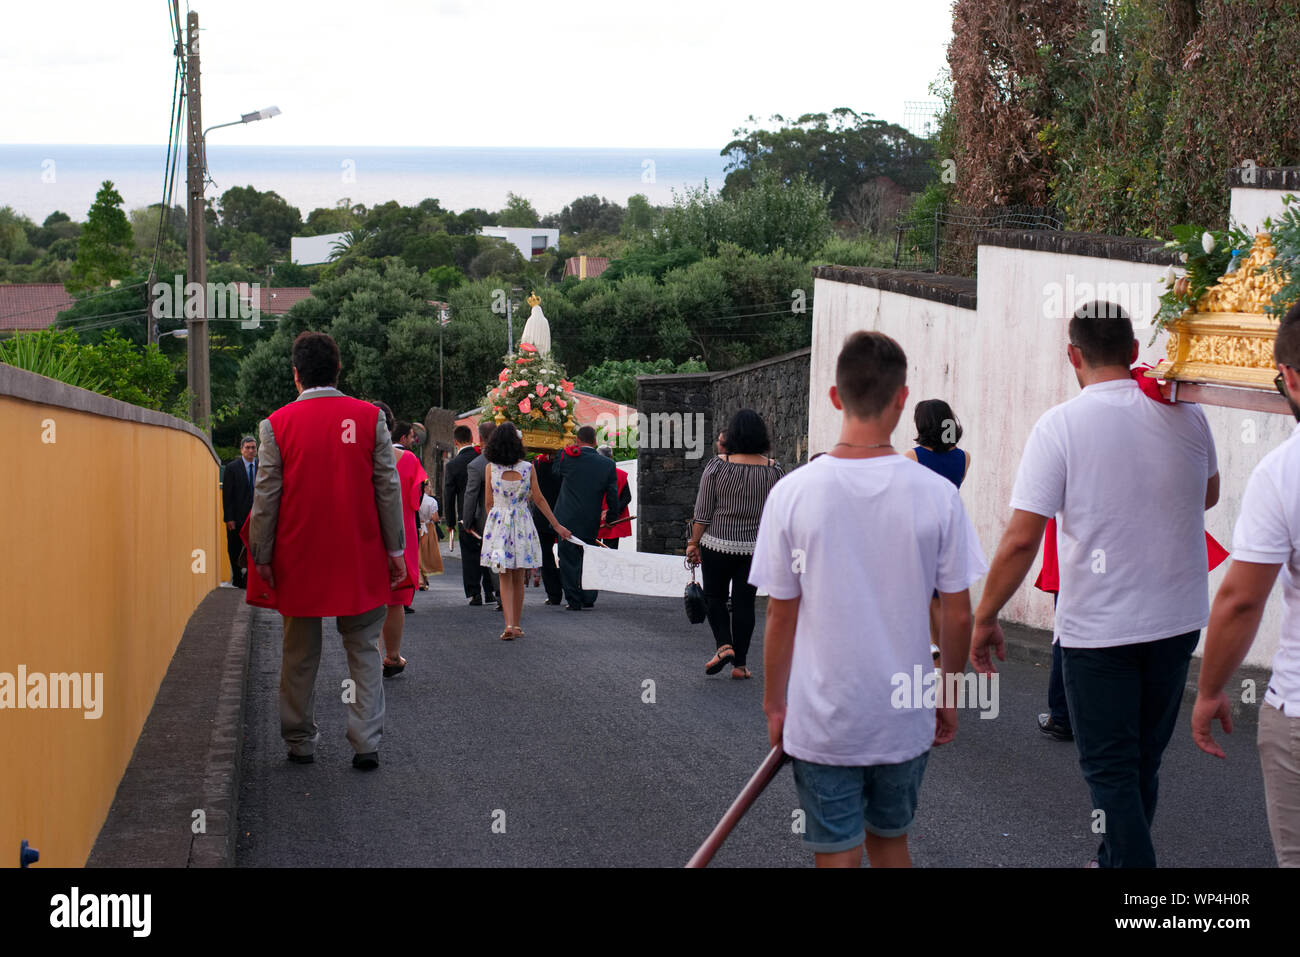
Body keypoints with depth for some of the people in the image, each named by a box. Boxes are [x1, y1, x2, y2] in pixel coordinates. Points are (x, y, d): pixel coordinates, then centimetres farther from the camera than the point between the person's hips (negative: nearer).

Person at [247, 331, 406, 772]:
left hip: (299, 557, 0)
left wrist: (261, 556, 4)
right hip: (360, 557, 0)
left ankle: (300, 742, 19)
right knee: (363, 650, 7)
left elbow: (266, 496, -3)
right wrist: (395, 549, 6)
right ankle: (366, 742, 0)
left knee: (300, 654, 11)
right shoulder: (370, 417, -3)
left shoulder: (277, 424, -4)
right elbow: (388, 487, -1)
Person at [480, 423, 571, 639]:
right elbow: (538, 499, 0)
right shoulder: (527, 467, -6)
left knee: (505, 578, 4)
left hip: (498, 523, 0)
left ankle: (509, 625, -11)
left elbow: (489, 502, 2)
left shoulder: (491, 468, -5)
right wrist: (556, 525, 10)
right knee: (518, 578, 12)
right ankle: (516, 625, 18)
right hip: (522, 523, 0)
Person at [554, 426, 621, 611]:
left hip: (568, 518, -3)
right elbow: (612, 494, 3)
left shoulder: (567, 457, -7)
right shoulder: (607, 464, -2)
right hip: (591, 520, 3)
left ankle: (574, 601, 3)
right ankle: (588, 598, 19)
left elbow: (556, 473, 13)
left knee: (569, 560, 4)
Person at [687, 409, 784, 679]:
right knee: (744, 602, 8)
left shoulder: (717, 466, -8)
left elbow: (703, 512, -6)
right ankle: (740, 663, 9)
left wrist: (694, 543, 4)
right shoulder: (773, 470, -3)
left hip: (717, 545, -2)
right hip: (755, 548, 2)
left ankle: (724, 645, -4)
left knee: (715, 596, 15)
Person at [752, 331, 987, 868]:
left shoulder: (792, 492, -11)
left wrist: (774, 705, 8)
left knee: (838, 855, 8)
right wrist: (948, 694, 12)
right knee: (891, 842, 20)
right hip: (906, 721, 1)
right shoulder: (937, 494, -9)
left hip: (822, 721, -1)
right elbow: (958, 616, -3)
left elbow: (781, 617, -5)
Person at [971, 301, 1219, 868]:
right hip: (1178, 618, 5)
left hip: (1098, 627, -5)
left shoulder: (1060, 426, -15)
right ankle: (1117, 861, 35)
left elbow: (1021, 540, -18)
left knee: (1110, 770, 4)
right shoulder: (1186, 416, -1)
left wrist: (984, 618, -7)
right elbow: (1208, 495, 20)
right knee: (1143, 761, 20)